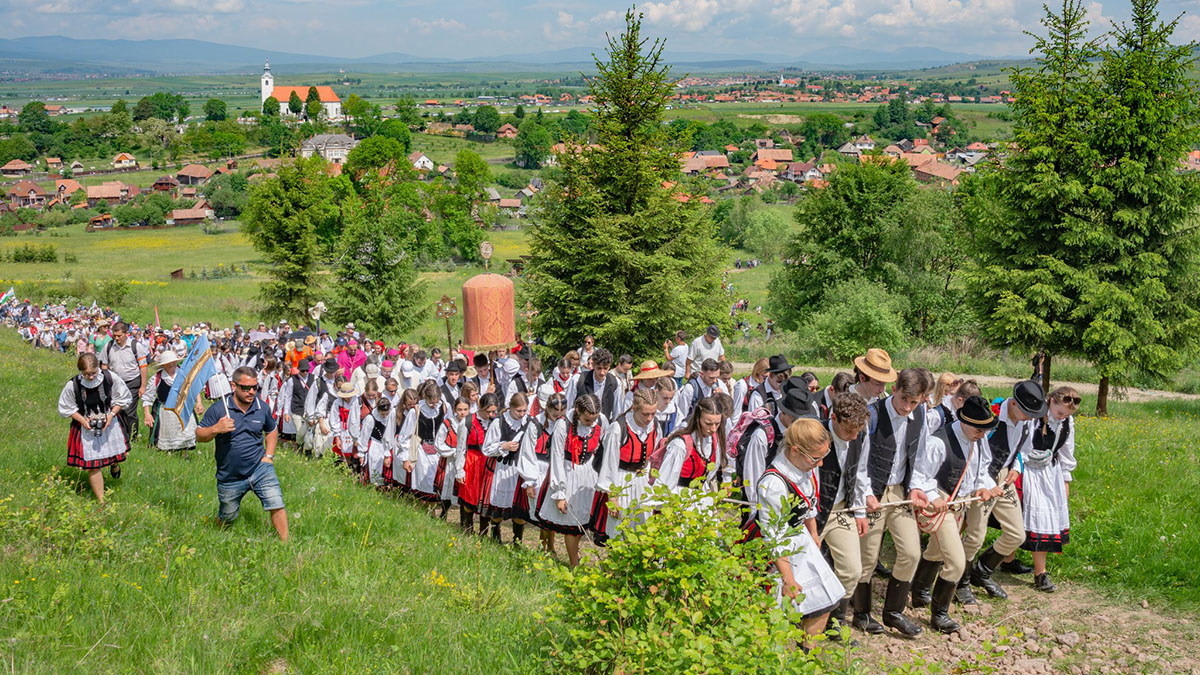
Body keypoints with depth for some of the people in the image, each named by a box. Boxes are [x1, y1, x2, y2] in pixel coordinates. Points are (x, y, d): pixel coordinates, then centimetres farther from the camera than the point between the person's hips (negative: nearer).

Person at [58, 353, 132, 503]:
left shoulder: (110, 378, -18)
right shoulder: (72, 385, -21)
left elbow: (123, 398, -3)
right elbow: (66, 408, -4)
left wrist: (112, 414, -16)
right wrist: (82, 419, -17)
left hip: (109, 424, 2)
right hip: (86, 428, -2)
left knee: (114, 454, 20)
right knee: (93, 466, 0)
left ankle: (114, 464, 60)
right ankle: (101, 501, 12)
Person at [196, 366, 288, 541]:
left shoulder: (261, 408, 1)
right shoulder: (218, 409, -8)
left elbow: (271, 431, 20)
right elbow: (199, 435, -6)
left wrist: (269, 456, 8)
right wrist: (215, 429, -26)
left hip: (260, 468, 1)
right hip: (230, 477, -1)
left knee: (276, 505, -15)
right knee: (227, 520, 13)